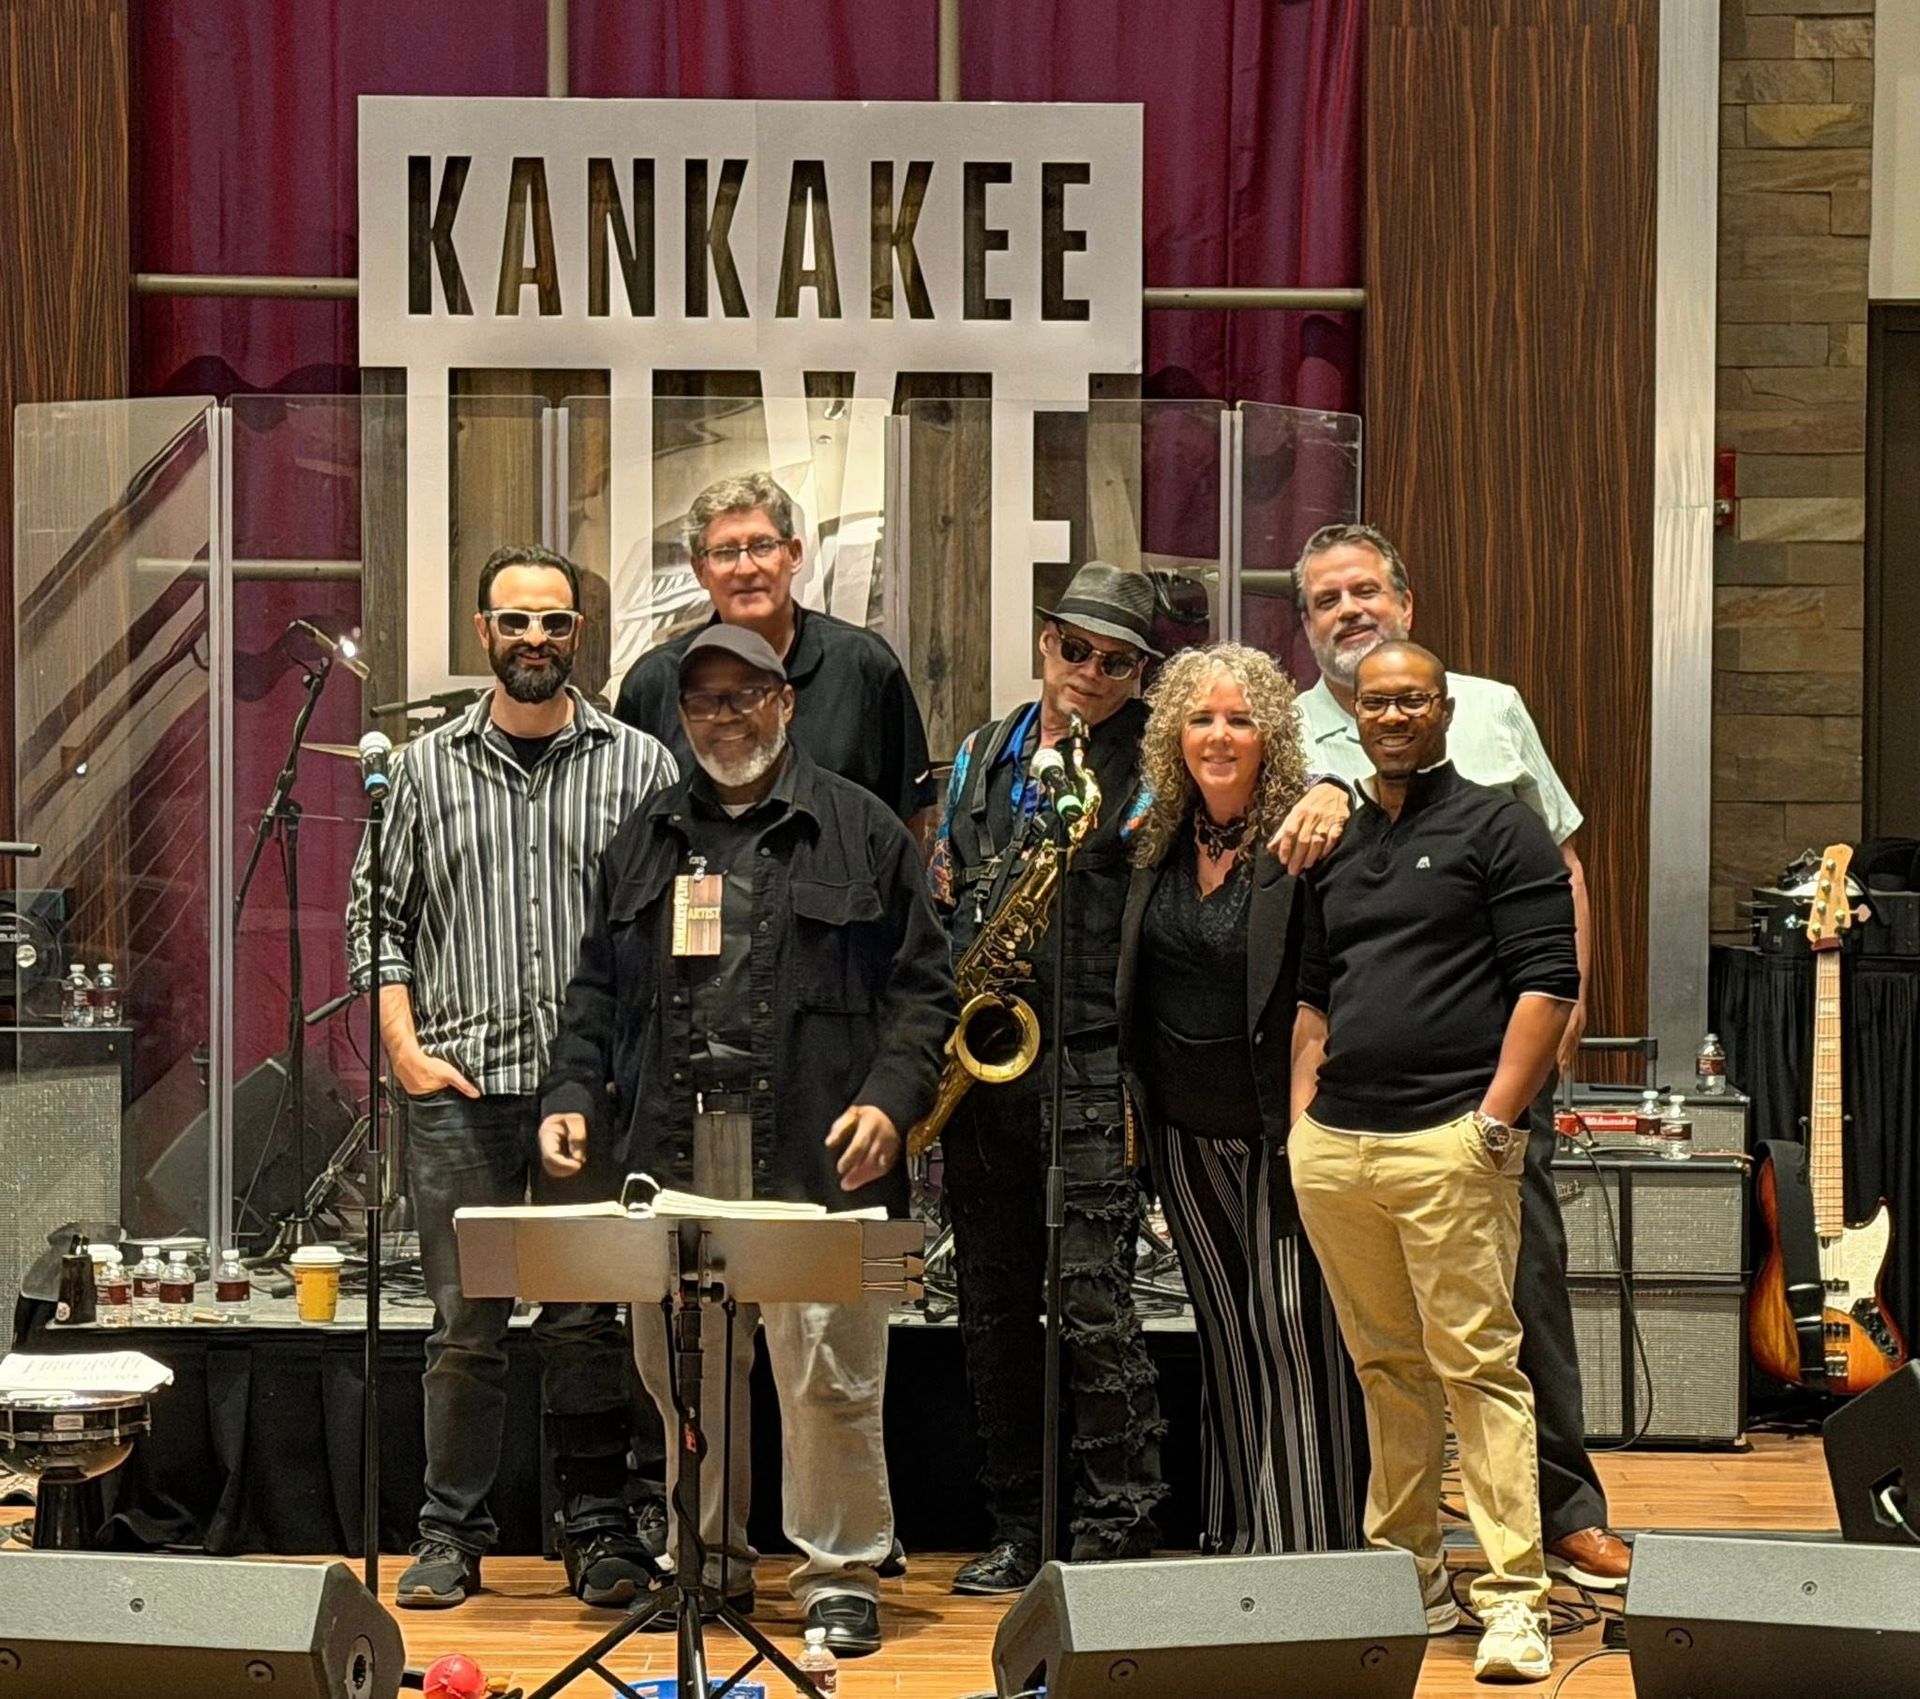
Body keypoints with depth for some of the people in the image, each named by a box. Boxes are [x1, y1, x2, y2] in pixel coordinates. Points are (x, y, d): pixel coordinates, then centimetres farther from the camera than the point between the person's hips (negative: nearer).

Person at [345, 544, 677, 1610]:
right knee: (465, 1324, 3)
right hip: (459, 1089, 1)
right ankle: (451, 1536, 13)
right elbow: (378, 917, 11)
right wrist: (405, 1046, 0)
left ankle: (599, 1534, 13)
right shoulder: (425, 769, 10)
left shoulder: (639, 765, 6)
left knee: (588, 1321, 3)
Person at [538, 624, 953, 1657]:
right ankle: (708, 1561, 23)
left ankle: (840, 1576, 7)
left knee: (827, 1374, -5)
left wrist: (890, 1097, -9)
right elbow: (596, 990, 21)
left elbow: (922, 987, 4)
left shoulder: (859, 831, 7)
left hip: (813, 1156, -4)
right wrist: (570, 1094, 7)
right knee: (678, 1369, 8)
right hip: (670, 1155, 4)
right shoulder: (645, 840, 19)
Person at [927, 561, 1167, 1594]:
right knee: (991, 1304, 9)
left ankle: (1118, 1532, -1)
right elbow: (937, 899, 20)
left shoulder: (1147, 767, 1)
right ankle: (1018, 1531, 18)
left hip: (1090, 1065, -5)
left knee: (1092, 1302, -10)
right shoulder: (981, 758, 17)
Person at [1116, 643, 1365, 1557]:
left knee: (1294, 1332, -3)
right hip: (1184, 1130, 6)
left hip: (1275, 1128, -6)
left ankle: (1309, 1550, 3)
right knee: (1224, 1333, 13)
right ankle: (1230, 1541, 21)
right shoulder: (1156, 839, 6)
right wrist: (1134, 1106, 10)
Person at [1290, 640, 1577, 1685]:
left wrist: (1496, 1118, -12)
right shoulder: (1333, 845, 18)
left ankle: (1512, 1597, -7)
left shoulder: (1496, 826, 1)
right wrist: (1303, 1111, 13)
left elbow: (1547, 981, -5)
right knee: (1384, 1366, 12)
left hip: (1449, 1140, -6)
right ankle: (1404, 1570, 22)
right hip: (1333, 1145, 6)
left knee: (1476, 1363, -8)